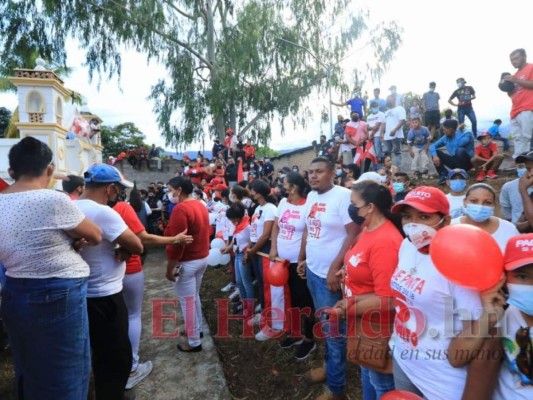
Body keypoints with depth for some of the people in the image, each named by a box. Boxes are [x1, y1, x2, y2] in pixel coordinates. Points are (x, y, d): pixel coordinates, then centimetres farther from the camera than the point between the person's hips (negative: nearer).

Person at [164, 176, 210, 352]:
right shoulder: (201, 206, 7)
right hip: (202, 258, 9)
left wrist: (169, 268, -16)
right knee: (194, 297, 23)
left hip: (187, 262, -9)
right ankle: (197, 328, 38)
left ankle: (194, 342, 15)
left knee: (187, 301, 4)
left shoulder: (181, 208, -21)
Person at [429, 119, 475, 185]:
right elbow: (432, 146, -2)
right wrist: (435, 155, -24)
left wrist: (460, 130, -15)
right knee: (436, 152, -8)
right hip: (455, 162, 5)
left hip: (467, 162, -5)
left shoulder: (466, 134, -12)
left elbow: (460, 143, -33)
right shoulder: (446, 138, 2)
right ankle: (444, 175, -16)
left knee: (460, 150, -35)